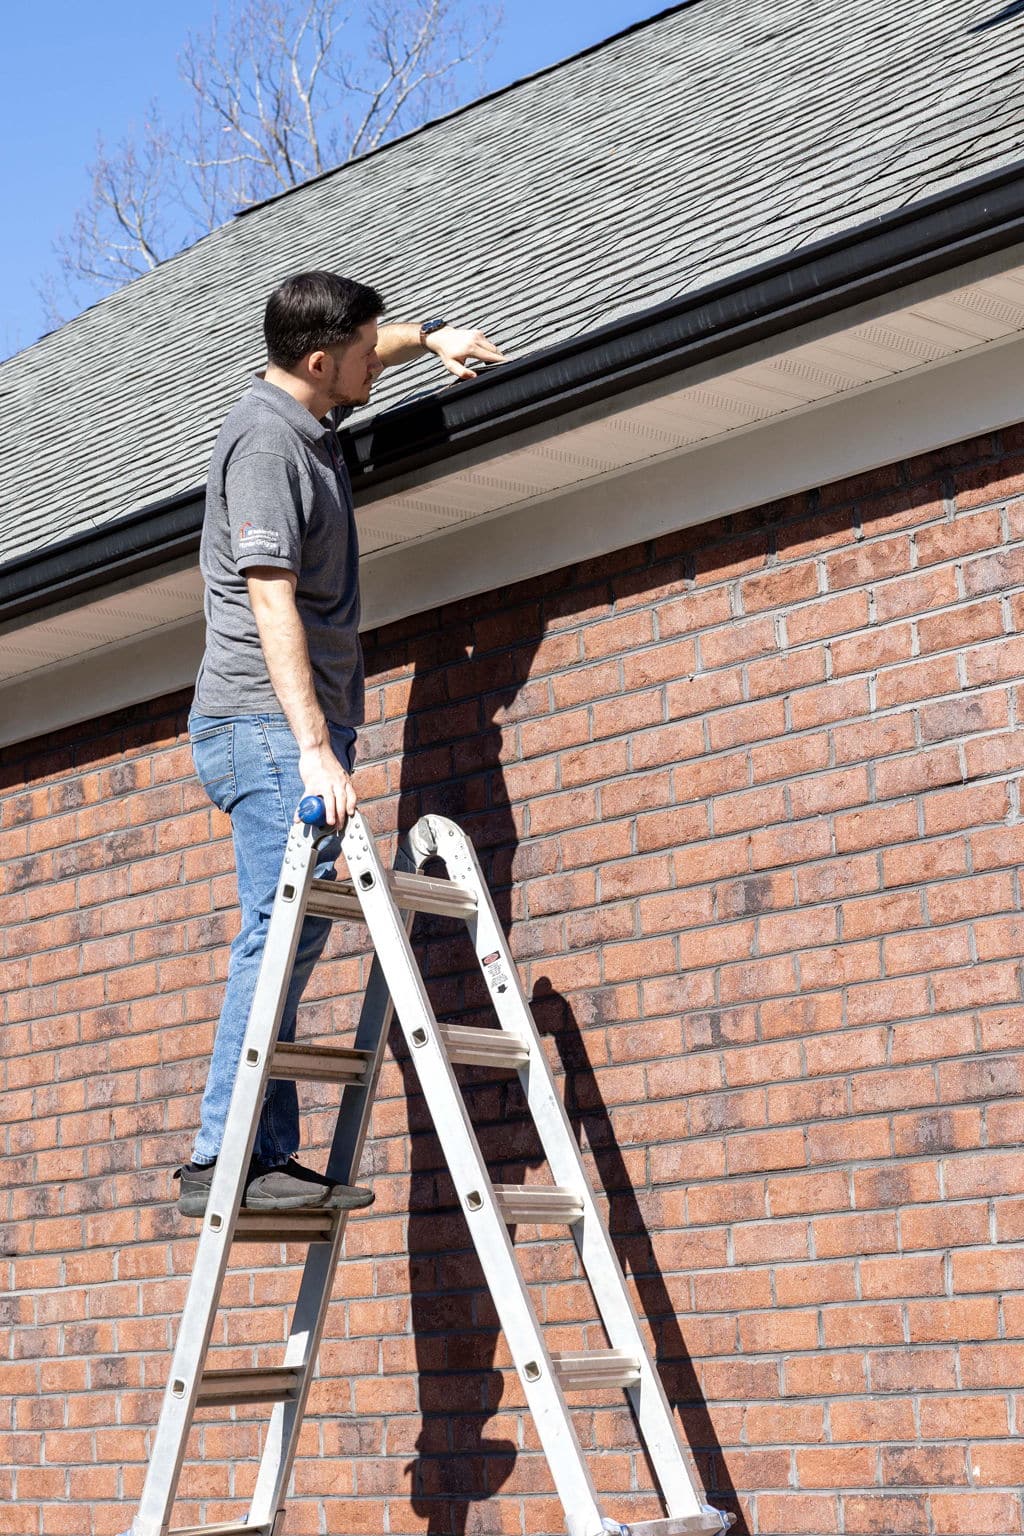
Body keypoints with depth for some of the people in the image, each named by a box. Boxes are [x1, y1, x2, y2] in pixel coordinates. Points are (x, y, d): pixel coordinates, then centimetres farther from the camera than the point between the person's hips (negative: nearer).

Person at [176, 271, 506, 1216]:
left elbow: (367, 353, 41)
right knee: (282, 926, -16)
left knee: (296, 928, 6)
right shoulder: (265, 439, -14)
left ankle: (264, 1154, 6)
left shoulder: (308, 416, 15)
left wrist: (433, 338, 23)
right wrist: (314, 747, -29)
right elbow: (272, 601, -23)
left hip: (303, 728, 10)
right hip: (268, 723, -10)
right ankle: (225, 1158, -18)